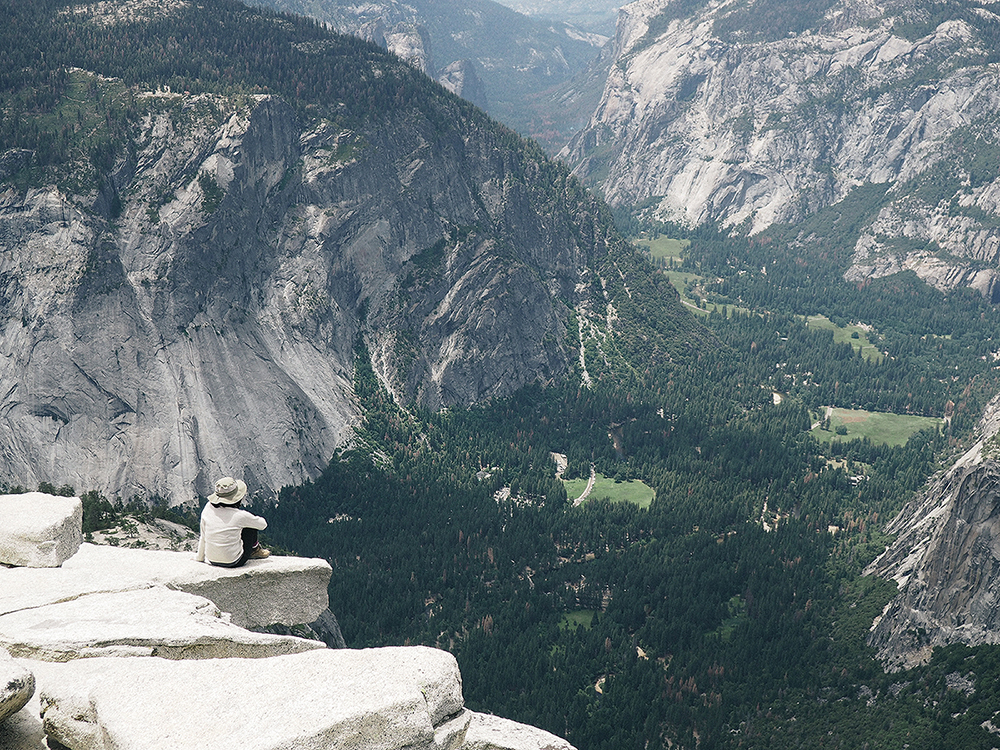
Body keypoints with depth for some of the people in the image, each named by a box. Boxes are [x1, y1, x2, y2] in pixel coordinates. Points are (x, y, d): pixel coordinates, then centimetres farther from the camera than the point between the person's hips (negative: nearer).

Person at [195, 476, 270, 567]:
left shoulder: (208, 508, -9)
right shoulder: (239, 516, -19)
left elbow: (203, 537, 3)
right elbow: (263, 524, 1)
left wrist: (200, 558, 17)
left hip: (212, 560, 5)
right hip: (234, 562, -5)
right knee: (251, 525, 10)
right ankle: (255, 550, 33)